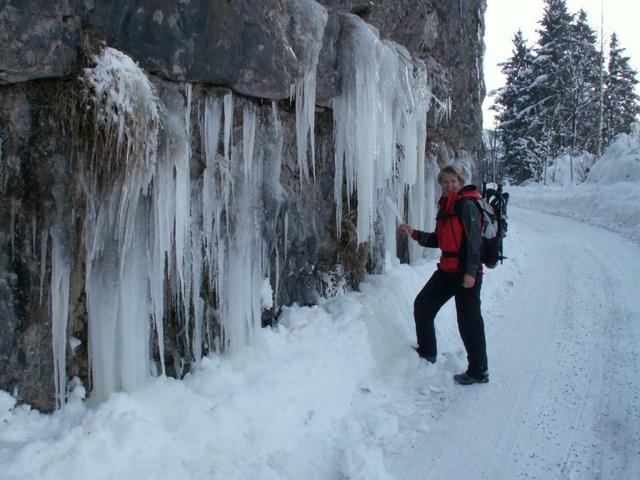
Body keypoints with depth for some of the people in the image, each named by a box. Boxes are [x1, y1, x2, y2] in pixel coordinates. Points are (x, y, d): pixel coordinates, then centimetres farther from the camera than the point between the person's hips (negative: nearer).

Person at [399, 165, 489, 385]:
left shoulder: (466, 205, -11)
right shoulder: (445, 207, 15)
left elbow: (474, 240, -17)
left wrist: (471, 272, -22)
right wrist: (414, 233, 12)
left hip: (466, 272, -9)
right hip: (447, 269, 9)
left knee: (468, 320, -3)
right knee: (422, 305, 15)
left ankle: (478, 371, 10)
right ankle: (427, 352, 33)